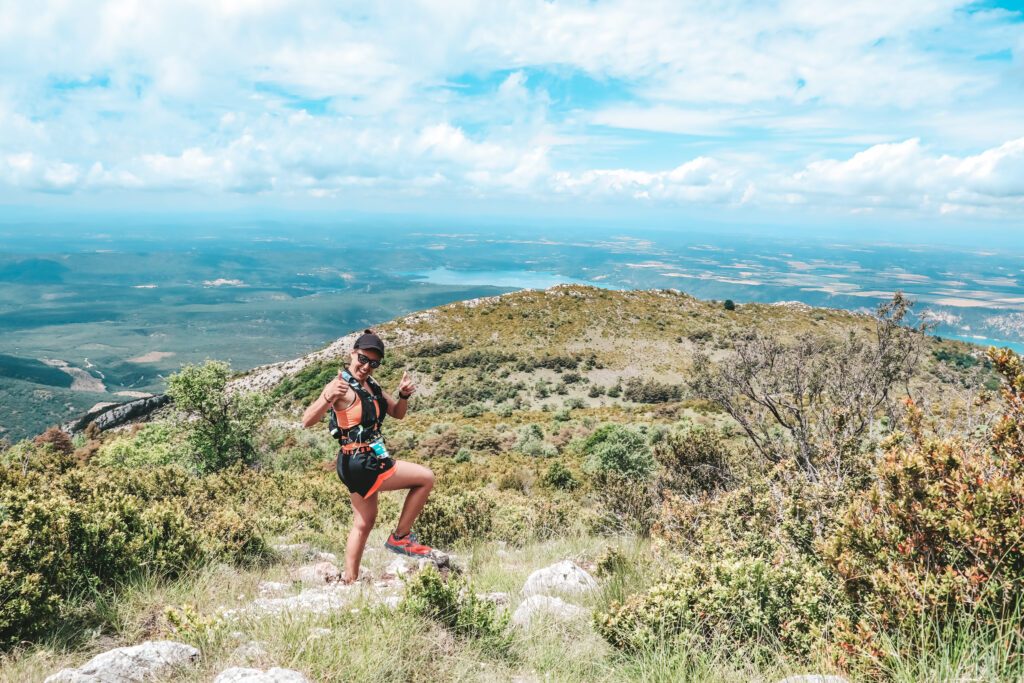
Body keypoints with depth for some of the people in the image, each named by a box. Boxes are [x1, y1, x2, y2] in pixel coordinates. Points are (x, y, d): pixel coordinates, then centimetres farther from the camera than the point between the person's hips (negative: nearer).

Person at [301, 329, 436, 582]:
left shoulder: (370, 384, 9)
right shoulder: (342, 386, -17)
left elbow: (397, 413, 15)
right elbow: (307, 421, -26)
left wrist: (404, 395, -6)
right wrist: (328, 398, -44)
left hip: (364, 463, 9)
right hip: (361, 464, -9)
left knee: (363, 524, 20)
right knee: (426, 478, -5)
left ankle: (349, 581, 31)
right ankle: (400, 538, 7)